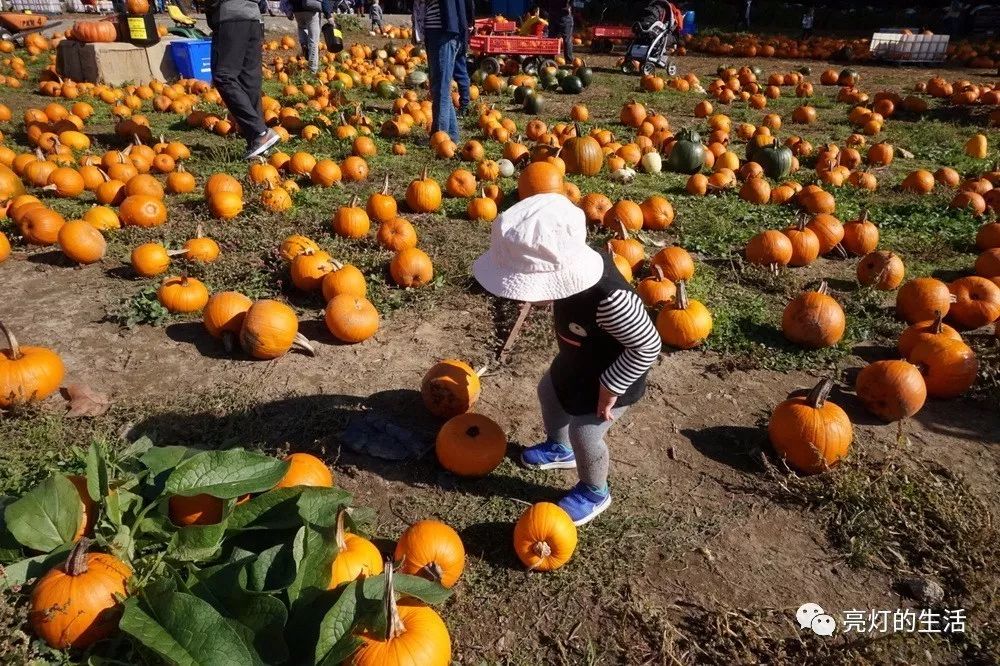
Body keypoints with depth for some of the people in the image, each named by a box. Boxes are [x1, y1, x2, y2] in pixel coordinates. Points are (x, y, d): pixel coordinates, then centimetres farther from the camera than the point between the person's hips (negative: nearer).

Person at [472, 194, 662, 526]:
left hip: (609, 375, -8)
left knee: (584, 434, 5)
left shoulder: (609, 300, -45)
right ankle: (559, 449, 55)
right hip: (578, 360, 8)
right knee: (549, 392, 26)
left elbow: (647, 346, -32)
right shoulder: (574, 265, -21)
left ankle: (594, 493, 37)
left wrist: (610, 388, -24)